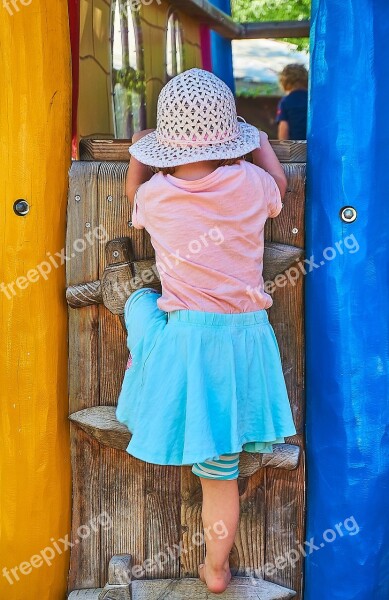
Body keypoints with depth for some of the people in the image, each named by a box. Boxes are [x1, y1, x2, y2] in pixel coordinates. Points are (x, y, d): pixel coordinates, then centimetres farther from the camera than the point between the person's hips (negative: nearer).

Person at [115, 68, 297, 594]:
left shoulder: (154, 194, -6)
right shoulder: (251, 183, -5)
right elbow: (279, 185, 21)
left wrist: (139, 152, 34)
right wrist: (259, 140, 34)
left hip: (184, 336, -2)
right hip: (247, 336, 2)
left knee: (140, 299, 31)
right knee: (220, 469, 15)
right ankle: (216, 570, 31)